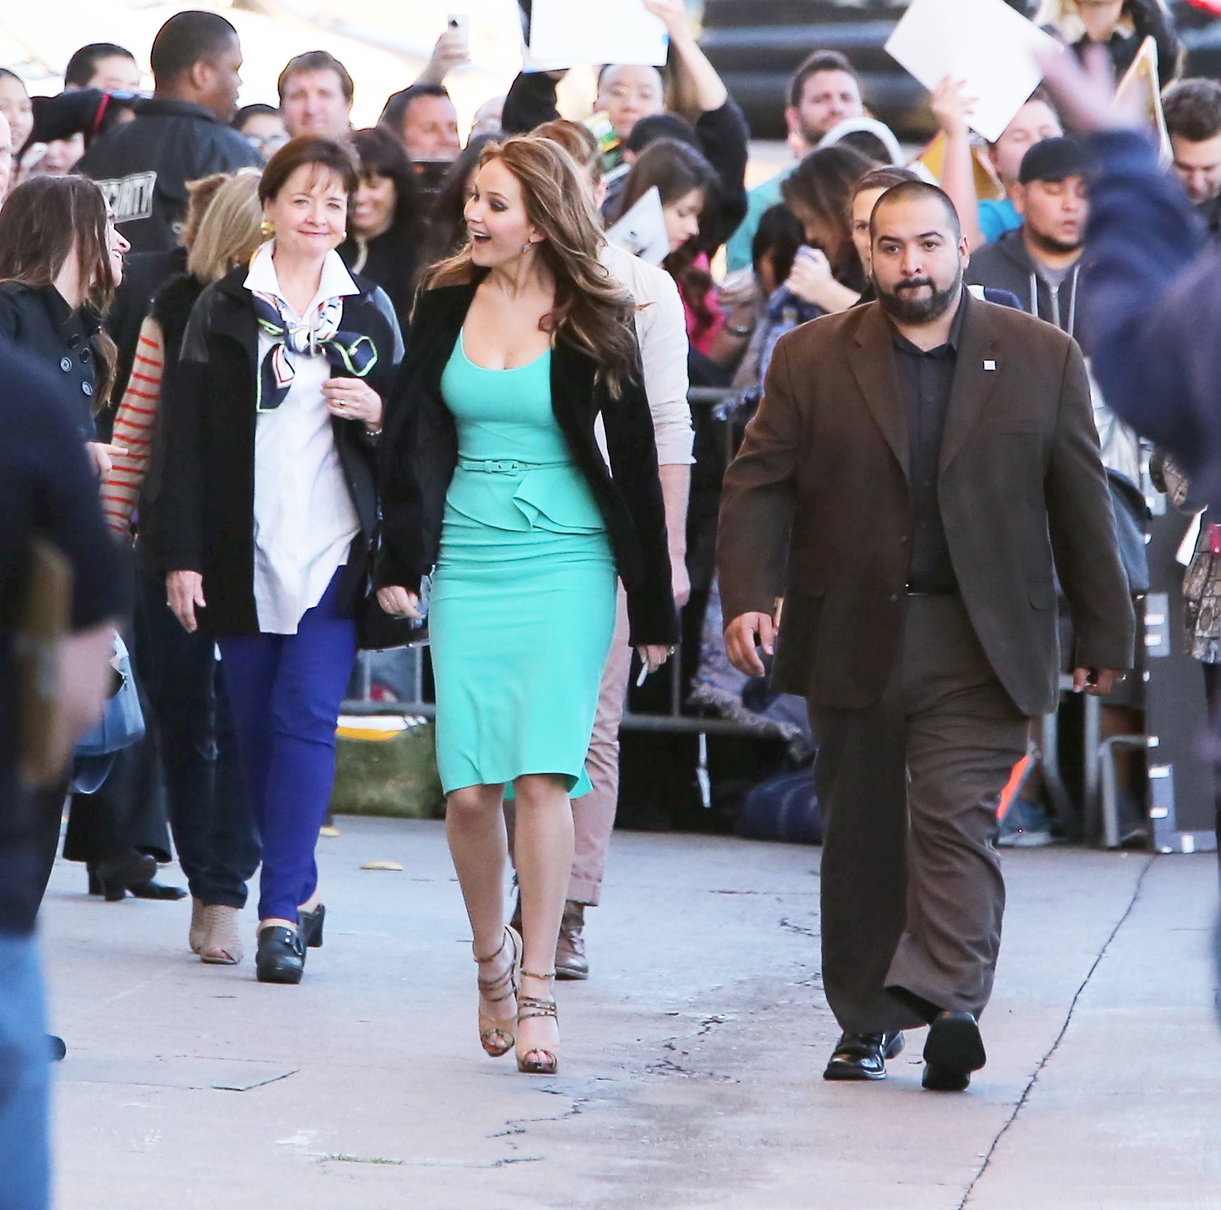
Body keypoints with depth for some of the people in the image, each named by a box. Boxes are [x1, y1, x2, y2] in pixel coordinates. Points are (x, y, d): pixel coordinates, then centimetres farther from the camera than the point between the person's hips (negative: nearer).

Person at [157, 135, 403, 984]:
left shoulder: (371, 311, 10)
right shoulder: (225, 308, 6)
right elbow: (188, 436, 2)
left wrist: (377, 412, -7)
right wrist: (182, 555, -4)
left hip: (335, 551, -1)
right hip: (242, 552, 1)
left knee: (305, 719, -12)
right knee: (256, 725, 4)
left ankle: (282, 911, -12)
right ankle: (301, 891, 21)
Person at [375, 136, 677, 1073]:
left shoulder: (594, 321, 1)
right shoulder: (448, 304, 8)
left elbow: (635, 461, 4)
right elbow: (414, 441, 7)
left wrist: (654, 607, 5)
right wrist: (399, 561, -5)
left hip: (566, 564, -2)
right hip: (467, 563, 3)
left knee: (543, 773, -13)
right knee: (468, 788, -2)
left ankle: (536, 992, -10)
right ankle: (492, 960, 20)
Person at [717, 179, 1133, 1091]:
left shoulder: (1042, 358, 6)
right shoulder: (812, 359, 6)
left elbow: (1082, 504, 8)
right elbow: (759, 486, 2)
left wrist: (1103, 633, 8)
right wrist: (748, 598, -12)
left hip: (980, 644, -2)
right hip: (851, 638, 2)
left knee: (957, 820, -14)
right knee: (861, 836, 7)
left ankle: (947, 1003, -23)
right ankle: (867, 1023, 16)